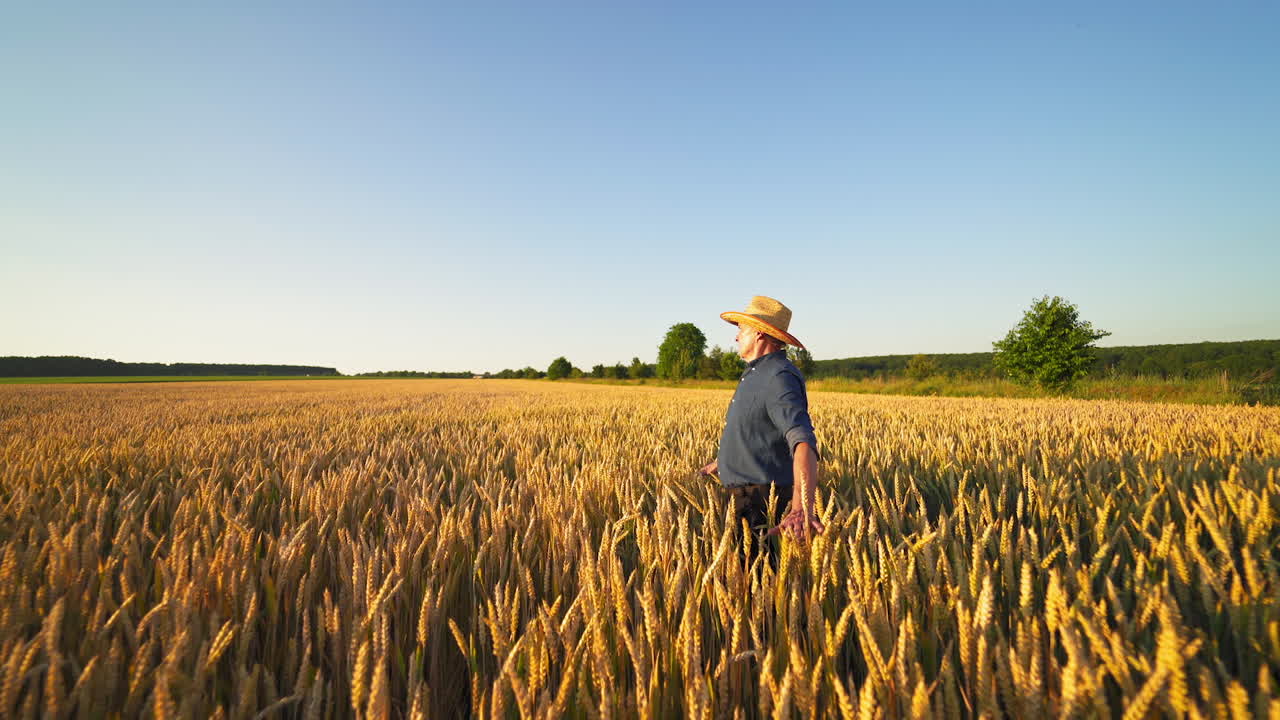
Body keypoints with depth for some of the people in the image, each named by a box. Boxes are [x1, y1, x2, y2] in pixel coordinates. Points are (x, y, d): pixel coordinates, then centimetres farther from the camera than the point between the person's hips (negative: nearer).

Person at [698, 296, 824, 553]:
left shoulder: (779, 378, -21)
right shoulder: (756, 374, 11)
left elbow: (803, 442, -36)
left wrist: (802, 509, -49)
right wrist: (719, 462, 39)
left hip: (760, 501, -9)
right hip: (741, 494, 9)